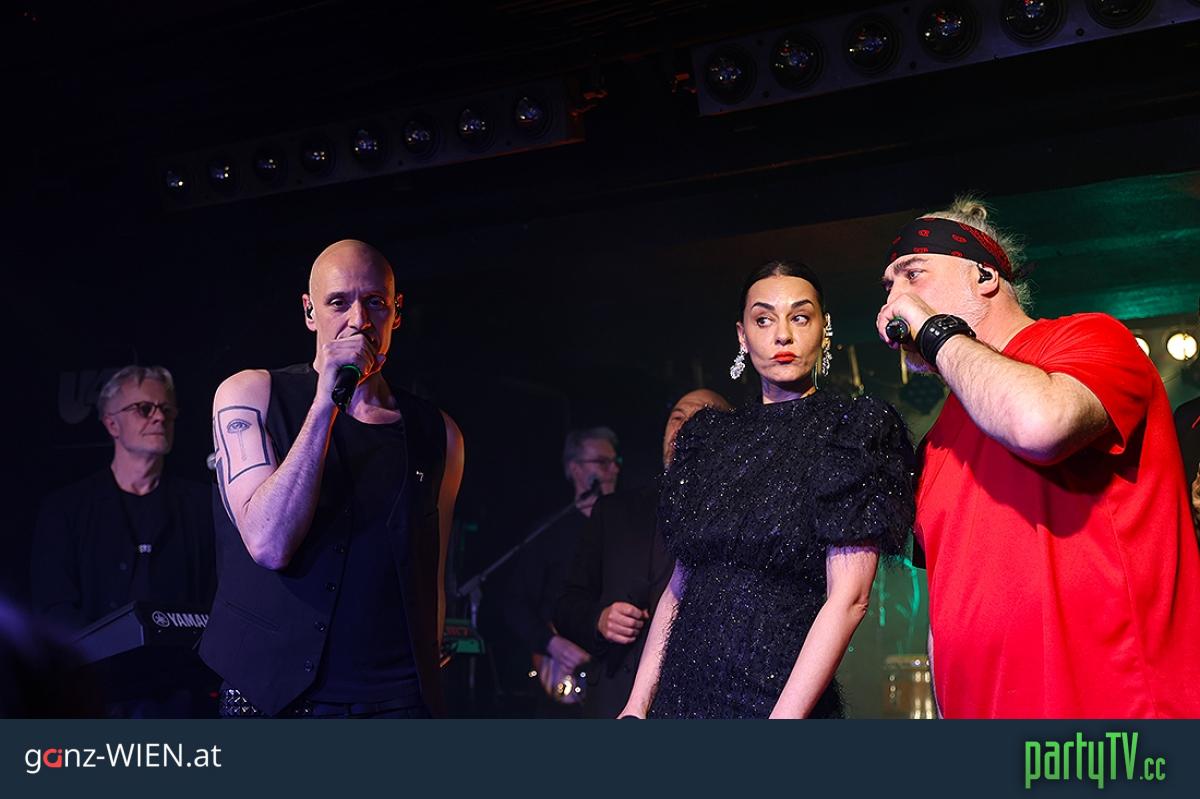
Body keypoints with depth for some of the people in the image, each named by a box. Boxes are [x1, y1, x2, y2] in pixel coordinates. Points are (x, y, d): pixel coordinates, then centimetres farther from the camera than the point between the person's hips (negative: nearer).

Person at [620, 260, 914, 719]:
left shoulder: (852, 428, -6)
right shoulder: (710, 436, 9)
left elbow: (848, 599, -13)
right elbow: (680, 582, 10)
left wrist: (784, 715, -20)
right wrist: (637, 706, 3)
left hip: (778, 693, -5)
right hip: (678, 691, 5)